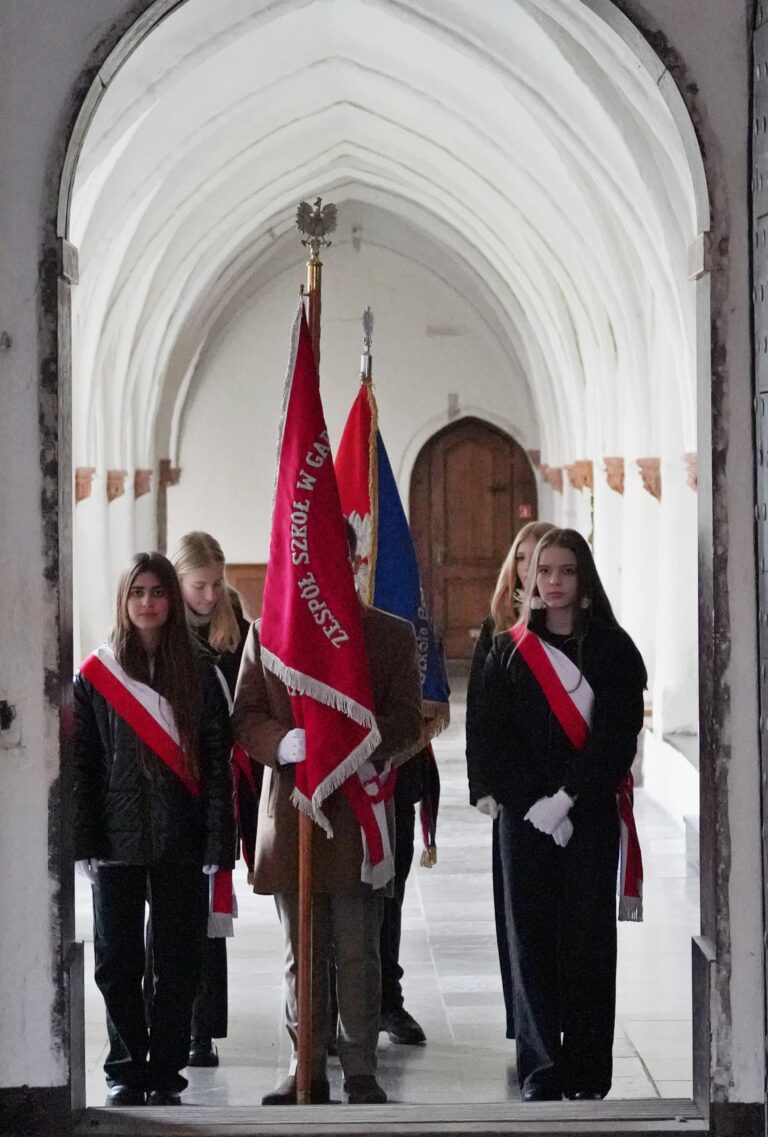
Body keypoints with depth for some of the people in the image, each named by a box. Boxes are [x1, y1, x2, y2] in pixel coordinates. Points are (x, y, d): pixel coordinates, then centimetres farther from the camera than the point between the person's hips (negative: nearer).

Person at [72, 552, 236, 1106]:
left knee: (178, 962, 3)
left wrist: (218, 842, -6)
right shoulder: (95, 676, 4)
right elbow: (82, 764, 3)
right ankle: (126, 1071, 16)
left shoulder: (199, 674, 4)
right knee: (117, 961, 4)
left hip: (182, 840, 0)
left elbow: (218, 764, 1)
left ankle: (166, 1072, 12)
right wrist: (85, 842, -4)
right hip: (118, 842, 0)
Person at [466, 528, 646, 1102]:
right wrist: (533, 803, -10)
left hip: (591, 815, -1)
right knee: (532, 940, 0)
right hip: (525, 816, 1)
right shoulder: (509, 651, 7)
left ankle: (587, 1070, 7)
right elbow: (492, 736, 1)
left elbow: (618, 734, -5)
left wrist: (566, 798, -14)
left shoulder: (613, 650, 3)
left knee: (588, 941, 0)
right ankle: (541, 1069, 6)